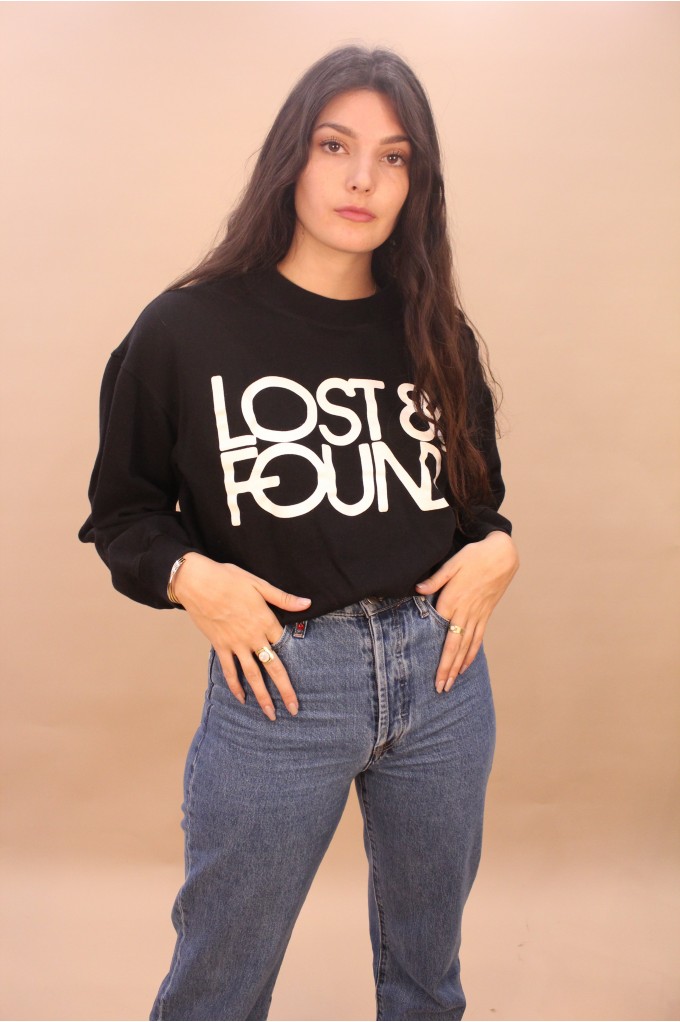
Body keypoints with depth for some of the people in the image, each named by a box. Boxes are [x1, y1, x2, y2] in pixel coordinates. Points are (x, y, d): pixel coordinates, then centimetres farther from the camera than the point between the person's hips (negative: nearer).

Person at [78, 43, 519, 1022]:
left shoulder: (436, 336, 4)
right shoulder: (187, 329, -6)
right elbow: (122, 508, 3)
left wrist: (496, 549, -4)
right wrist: (189, 575, -16)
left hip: (441, 667, 4)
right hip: (279, 681, -3)